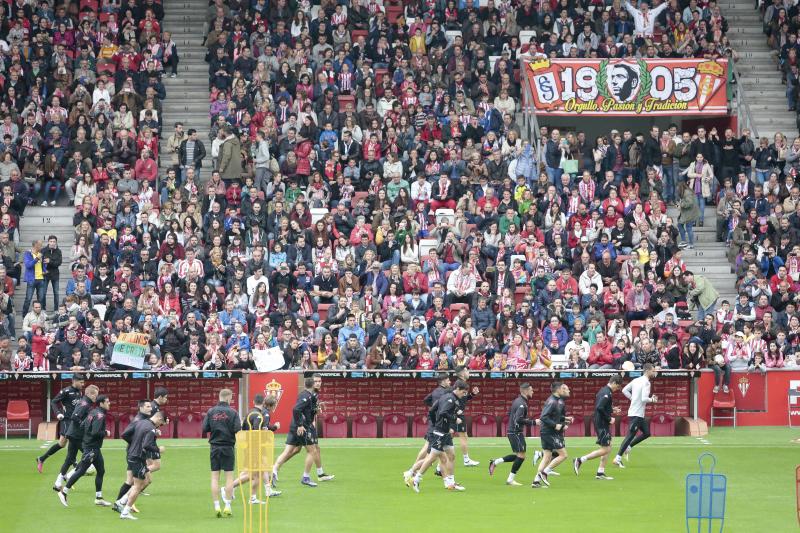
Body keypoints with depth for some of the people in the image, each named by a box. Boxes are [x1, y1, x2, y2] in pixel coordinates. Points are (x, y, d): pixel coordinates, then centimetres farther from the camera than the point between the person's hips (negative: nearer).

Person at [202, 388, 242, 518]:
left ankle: (216, 506, 0)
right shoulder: (232, 412, -7)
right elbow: (237, 429, -12)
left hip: (214, 447, 2)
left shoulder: (211, 412, -1)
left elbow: (204, 429, -3)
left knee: (214, 477, 5)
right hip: (228, 447, -2)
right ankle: (227, 506, 2)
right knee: (229, 476, 5)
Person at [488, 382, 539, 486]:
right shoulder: (522, 404, -18)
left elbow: (509, 414, 23)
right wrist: (533, 422, -21)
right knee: (521, 455, -5)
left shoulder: (517, 401, 12)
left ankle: (495, 462, 18)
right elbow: (519, 420, -26)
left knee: (517, 455, 17)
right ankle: (510, 480, -1)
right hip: (516, 433, -10)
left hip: (512, 431, 10)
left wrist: (526, 420, 21)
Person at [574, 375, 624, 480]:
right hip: (602, 424, -10)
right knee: (605, 450, -7)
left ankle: (600, 472, 13)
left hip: (599, 423, 10)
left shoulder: (603, 391, 14)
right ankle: (580, 460, -7)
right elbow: (600, 408, -27)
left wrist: (612, 410, 14)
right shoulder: (607, 393, -17)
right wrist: (609, 419, -18)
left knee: (607, 448, 13)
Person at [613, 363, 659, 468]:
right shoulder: (646, 383, -15)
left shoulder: (636, 380, 11)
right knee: (630, 435, -6)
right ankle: (618, 458, -4)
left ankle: (628, 447, 15)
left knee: (646, 433, 15)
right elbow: (644, 399, -24)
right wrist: (652, 399, -6)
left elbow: (624, 390, 15)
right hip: (636, 414, -9)